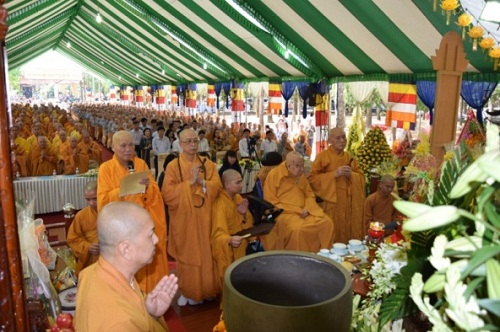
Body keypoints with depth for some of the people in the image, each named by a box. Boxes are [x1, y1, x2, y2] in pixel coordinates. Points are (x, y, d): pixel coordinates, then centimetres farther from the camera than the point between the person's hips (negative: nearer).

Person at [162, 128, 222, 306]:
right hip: (184, 220, -2)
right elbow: (167, 193, -15)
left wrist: (201, 181, -23)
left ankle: (204, 290, 28)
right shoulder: (173, 166, -4)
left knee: (205, 255, 9)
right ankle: (187, 291, 27)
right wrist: (190, 182, -21)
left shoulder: (208, 164, 4)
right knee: (186, 256, 9)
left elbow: (217, 187, -6)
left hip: (204, 219, 2)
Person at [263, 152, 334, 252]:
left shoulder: (300, 175, 11)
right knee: (297, 229, -36)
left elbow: (310, 195, 17)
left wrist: (307, 208, -7)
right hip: (284, 212, -6)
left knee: (327, 222, -15)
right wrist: (296, 210, -16)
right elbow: (271, 203, -11)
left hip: (303, 212, 6)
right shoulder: (274, 175, -8)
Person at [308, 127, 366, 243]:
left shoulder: (349, 156, 12)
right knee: (333, 231, -4)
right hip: (331, 202, -4)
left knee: (349, 230, 6)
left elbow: (361, 176, 12)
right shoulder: (322, 156, -4)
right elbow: (312, 178, -10)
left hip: (349, 202, 4)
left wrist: (351, 175, -10)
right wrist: (334, 174, -17)